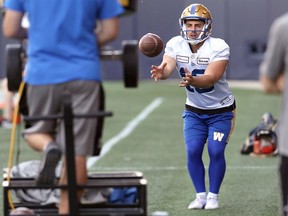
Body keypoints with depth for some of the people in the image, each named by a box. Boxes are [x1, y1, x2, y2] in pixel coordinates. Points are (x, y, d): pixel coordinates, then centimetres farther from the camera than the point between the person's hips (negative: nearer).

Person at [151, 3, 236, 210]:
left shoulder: (218, 47, -24)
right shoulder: (176, 45, -12)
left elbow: (211, 78, -37)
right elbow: (167, 68, -29)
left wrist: (194, 81, -58)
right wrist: (161, 72, -54)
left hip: (221, 111, -3)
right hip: (194, 110, 3)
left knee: (216, 152, -10)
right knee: (193, 152, -7)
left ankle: (213, 196, 5)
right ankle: (201, 196, 8)